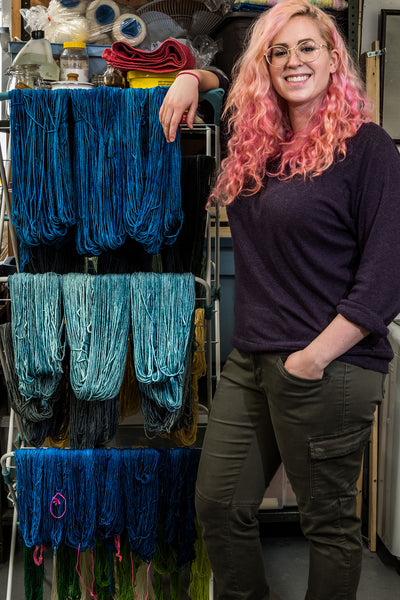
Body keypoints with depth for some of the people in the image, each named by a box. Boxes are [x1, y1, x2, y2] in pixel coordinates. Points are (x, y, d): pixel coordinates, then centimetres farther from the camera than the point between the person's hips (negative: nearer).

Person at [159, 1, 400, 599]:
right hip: (249, 363, 7)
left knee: (329, 521, 8)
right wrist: (192, 77, 13)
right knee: (217, 504, 13)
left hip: (328, 371, -7)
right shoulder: (257, 142, 11)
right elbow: (223, 81, 35)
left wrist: (315, 357, -17)